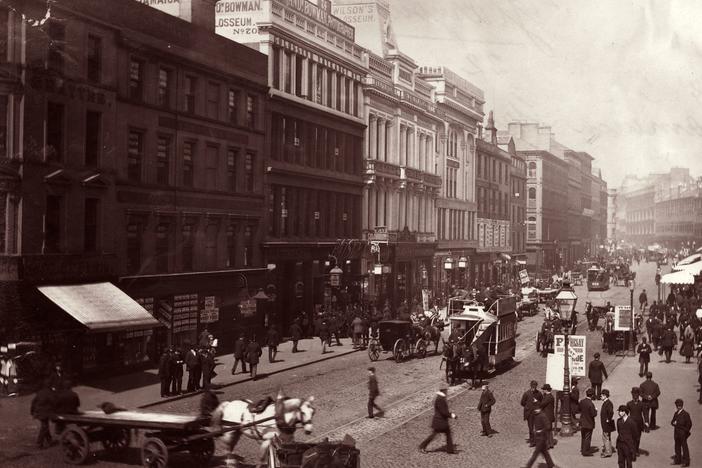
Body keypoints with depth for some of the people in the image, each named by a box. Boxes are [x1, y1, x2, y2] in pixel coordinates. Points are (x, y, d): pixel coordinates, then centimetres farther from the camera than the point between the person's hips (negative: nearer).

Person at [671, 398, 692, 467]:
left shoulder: (685, 414, -13)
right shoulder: (676, 413, 9)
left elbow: (689, 424, -11)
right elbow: (672, 422, 13)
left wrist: (686, 432, -8)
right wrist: (674, 423, -9)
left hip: (683, 434, -7)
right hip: (676, 433, 7)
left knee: (684, 447, 2)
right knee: (677, 447, 15)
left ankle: (686, 462, 9)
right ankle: (677, 460, 26)